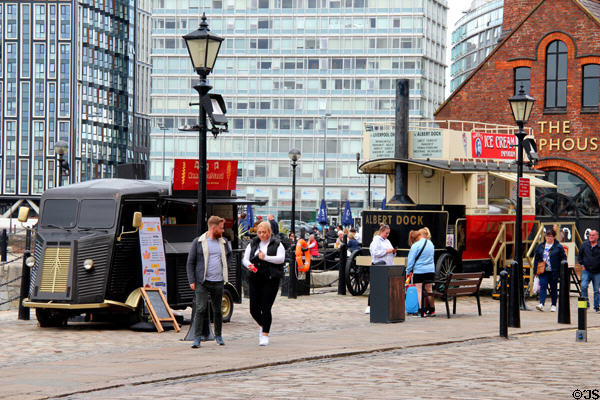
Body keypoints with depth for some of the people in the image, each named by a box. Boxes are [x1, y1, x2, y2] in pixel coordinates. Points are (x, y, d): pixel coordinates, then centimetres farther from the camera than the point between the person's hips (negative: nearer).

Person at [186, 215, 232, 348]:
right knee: (201, 309, -11)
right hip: (202, 282, -4)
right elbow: (190, 263, 0)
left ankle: (218, 336, 24)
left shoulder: (224, 242, 11)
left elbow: (230, 256, 29)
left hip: (218, 282, 4)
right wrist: (191, 281, -6)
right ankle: (197, 338, -9)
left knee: (217, 310, 10)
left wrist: (226, 267, 11)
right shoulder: (198, 242, -1)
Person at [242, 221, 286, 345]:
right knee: (254, 308, 2)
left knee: (266, 308, -8)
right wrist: (249, 265, -11)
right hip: (255, 279, 4)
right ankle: (262, 325, 31)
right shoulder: (253, 244, 14)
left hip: (271, 279, -4)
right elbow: (245, 259, 11)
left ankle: (265, 335, 1)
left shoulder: (277, 244, 4)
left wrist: (266, 257, -21)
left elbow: (281, 258, -10)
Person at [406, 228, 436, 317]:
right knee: (429, 290, 15)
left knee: (420, 291, -1)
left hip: (419, 271, -6)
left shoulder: (416, 246, -12)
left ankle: (422, 311, -4)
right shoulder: (430, 244, 8)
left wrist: (408, 271, 1)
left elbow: (411, 260, -9)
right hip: (430, 270, 6)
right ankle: (432, 310, 19)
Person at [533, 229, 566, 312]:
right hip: (543, 271, 2)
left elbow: (564, 259, -1)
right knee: (542, 287, -11)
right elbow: (536, 259, 13)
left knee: (553, 289, 7)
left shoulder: (558, 247, -2)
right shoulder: (540, 246, 9)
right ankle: (541, 304, -19)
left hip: (553, 272, -2)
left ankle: (553, 305, 18)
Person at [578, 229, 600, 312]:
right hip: (586, 270, 2)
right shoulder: (584, 245, 6)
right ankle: (586, 304, -7)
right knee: (583, 286, -17)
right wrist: (582, 264, 7)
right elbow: (579, 256, 19)